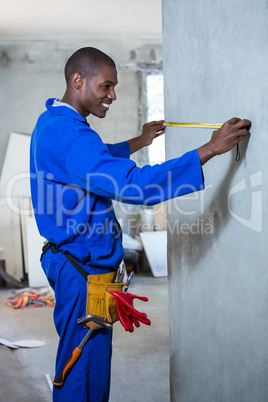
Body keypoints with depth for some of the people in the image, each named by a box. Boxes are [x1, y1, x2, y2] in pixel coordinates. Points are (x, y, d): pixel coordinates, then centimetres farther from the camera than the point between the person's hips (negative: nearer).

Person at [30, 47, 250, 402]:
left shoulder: (51, 123, 10)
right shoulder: (70, 135, -25)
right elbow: (135, 185, -34)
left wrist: (138, 142, 29)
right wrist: (210, 149, -32)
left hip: (69, 261, 11)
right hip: (83, 268, -11)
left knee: (78, 357, 20)